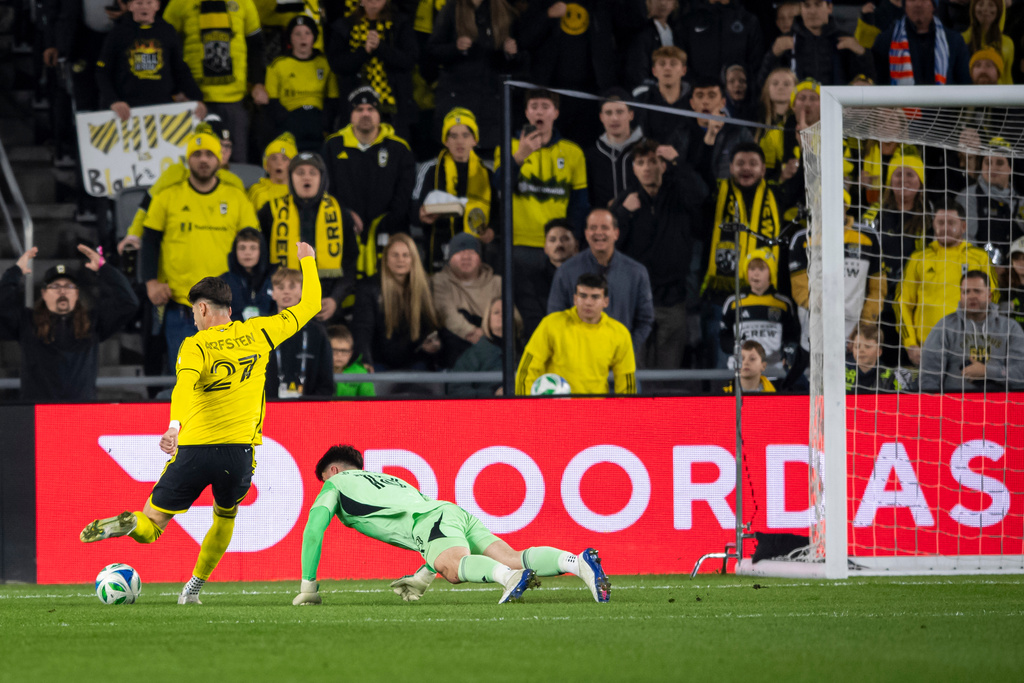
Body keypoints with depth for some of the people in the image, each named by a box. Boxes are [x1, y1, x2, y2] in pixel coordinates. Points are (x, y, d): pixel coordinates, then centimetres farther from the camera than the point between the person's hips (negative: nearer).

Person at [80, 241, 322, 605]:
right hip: (240, 451, 2)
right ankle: (194, 587, 23)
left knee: (150, 525, 5)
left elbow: (185, 384, -23)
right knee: (225, 518, 29)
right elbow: (309, 306, 19)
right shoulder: (259, 333, 7)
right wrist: (308, 261, 34)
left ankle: (129, 523, -29)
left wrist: (175, 425, -38)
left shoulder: (196, 346, -1)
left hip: (195, 450, -2)